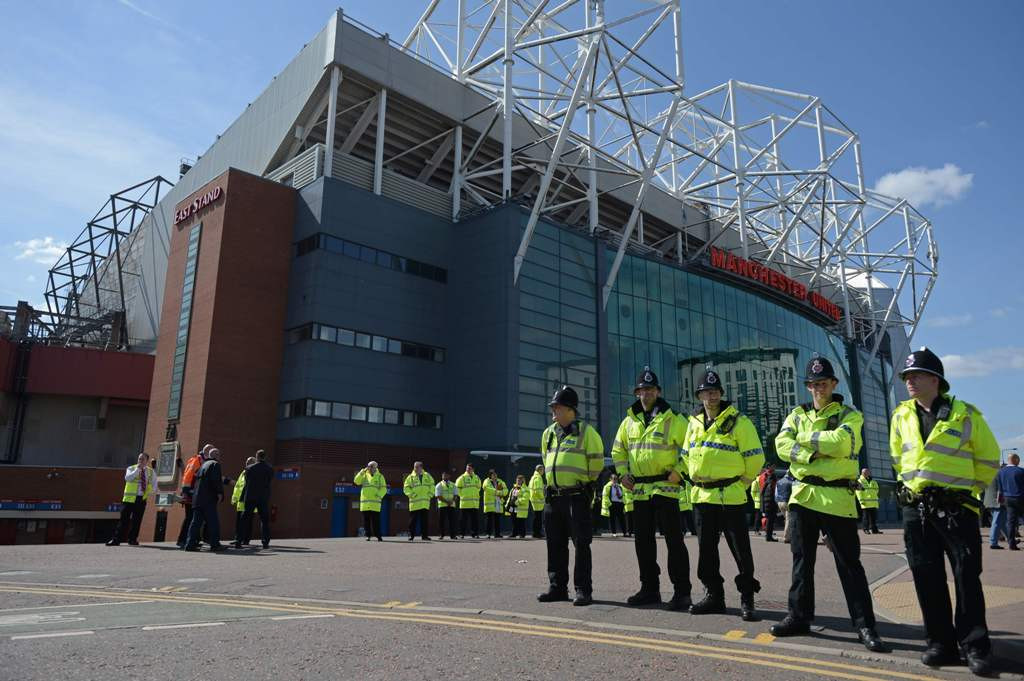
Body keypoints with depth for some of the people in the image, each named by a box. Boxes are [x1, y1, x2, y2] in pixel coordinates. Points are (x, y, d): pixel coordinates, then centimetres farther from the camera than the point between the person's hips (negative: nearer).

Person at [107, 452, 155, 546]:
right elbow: (128, 478, -18)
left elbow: (154, 485, 19)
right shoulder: (131, 468, 2)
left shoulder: (151, 472, 10)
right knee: (124, 519, -5)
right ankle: (116, 540, -1)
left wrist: (149, 493, 3)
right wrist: (137, 469, -20)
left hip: (142, 499, 3)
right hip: (130, 498, -2)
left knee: (137, 520, 5)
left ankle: (132, 540, 14)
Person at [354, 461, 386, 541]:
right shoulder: (364, 475, 13)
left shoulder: (380, 476, 8)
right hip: (365, 502, 2)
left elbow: (384, 489, 2)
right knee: (366, 520, 3)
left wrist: (379, 495, -15)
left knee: (375, 520, -6)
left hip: (375, 502, -2)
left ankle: (378, 535, -1)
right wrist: (362, 472, -9)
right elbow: (356, 481, -3)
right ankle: (368, 535, 12)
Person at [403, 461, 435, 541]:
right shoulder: (410, 477, 1)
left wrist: (430, 494, 5)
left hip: (425, 502, 2)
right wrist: (411, 494, -13)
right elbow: (406, 488, -3)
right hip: (414, 502, -2)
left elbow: (432, 485, 17)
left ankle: (424, 535, 11)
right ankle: (411, 535, 10)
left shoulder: (427, 476, 9)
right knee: (413, 519, 1)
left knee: (424, 519, 5)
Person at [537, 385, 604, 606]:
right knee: (555, 544, 11)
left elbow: (596, 462, -2)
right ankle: (557, 587, 21)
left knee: (581, 544, -2)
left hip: (577, 496, -7)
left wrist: (585, 482, 7)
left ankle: (583, 590, 5)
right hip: (553, 496, 7)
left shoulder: (586, 431, -7)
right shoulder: (548, 433, 13)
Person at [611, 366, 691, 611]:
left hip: (665, 488, -6)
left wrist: (678, 472, -14)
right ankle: (649, 588, 22)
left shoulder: (673, 420, -5)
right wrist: (623, 473, 10)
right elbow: (618, 449, 21)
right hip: (639, 490, 6)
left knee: (674, 540, -5)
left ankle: (681, 591, 3)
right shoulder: (629, 421, 12)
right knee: (642, 541, 11)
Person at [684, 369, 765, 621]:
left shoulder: (738, 421, -7)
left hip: (730, 496, -6)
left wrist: (742, 482, 1)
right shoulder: (693, 422, 10)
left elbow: (755, 457, -7)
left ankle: (747, 600, 10)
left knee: (741, 550, -1)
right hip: (702, 496, 6)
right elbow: (686, 455, 23)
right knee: (706, 549, 12)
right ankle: (714, 595, 23)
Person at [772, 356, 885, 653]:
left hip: (837, 498, -4)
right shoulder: (797, 415, 12)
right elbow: (782, 446, -3)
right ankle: (799, 616, 21)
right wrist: (814, 453, -17)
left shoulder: (850, 415, 1)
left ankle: (864, 625, 10)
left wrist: (805, 438, -9)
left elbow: (839, 442, -20)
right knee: (802, 560, 11)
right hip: (803, 494, 4)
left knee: (849, 564, 1)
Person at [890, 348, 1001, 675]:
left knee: (967, 576, 0)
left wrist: (966, 488, 9)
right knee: (927, 578, 5)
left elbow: (988, 459, 5)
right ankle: (941, 643, 15)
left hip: (956, 507, -4)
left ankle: (974, 647, 11)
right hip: (916, 509, 4)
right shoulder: (902, 416, 6)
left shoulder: (965, 414, -5)